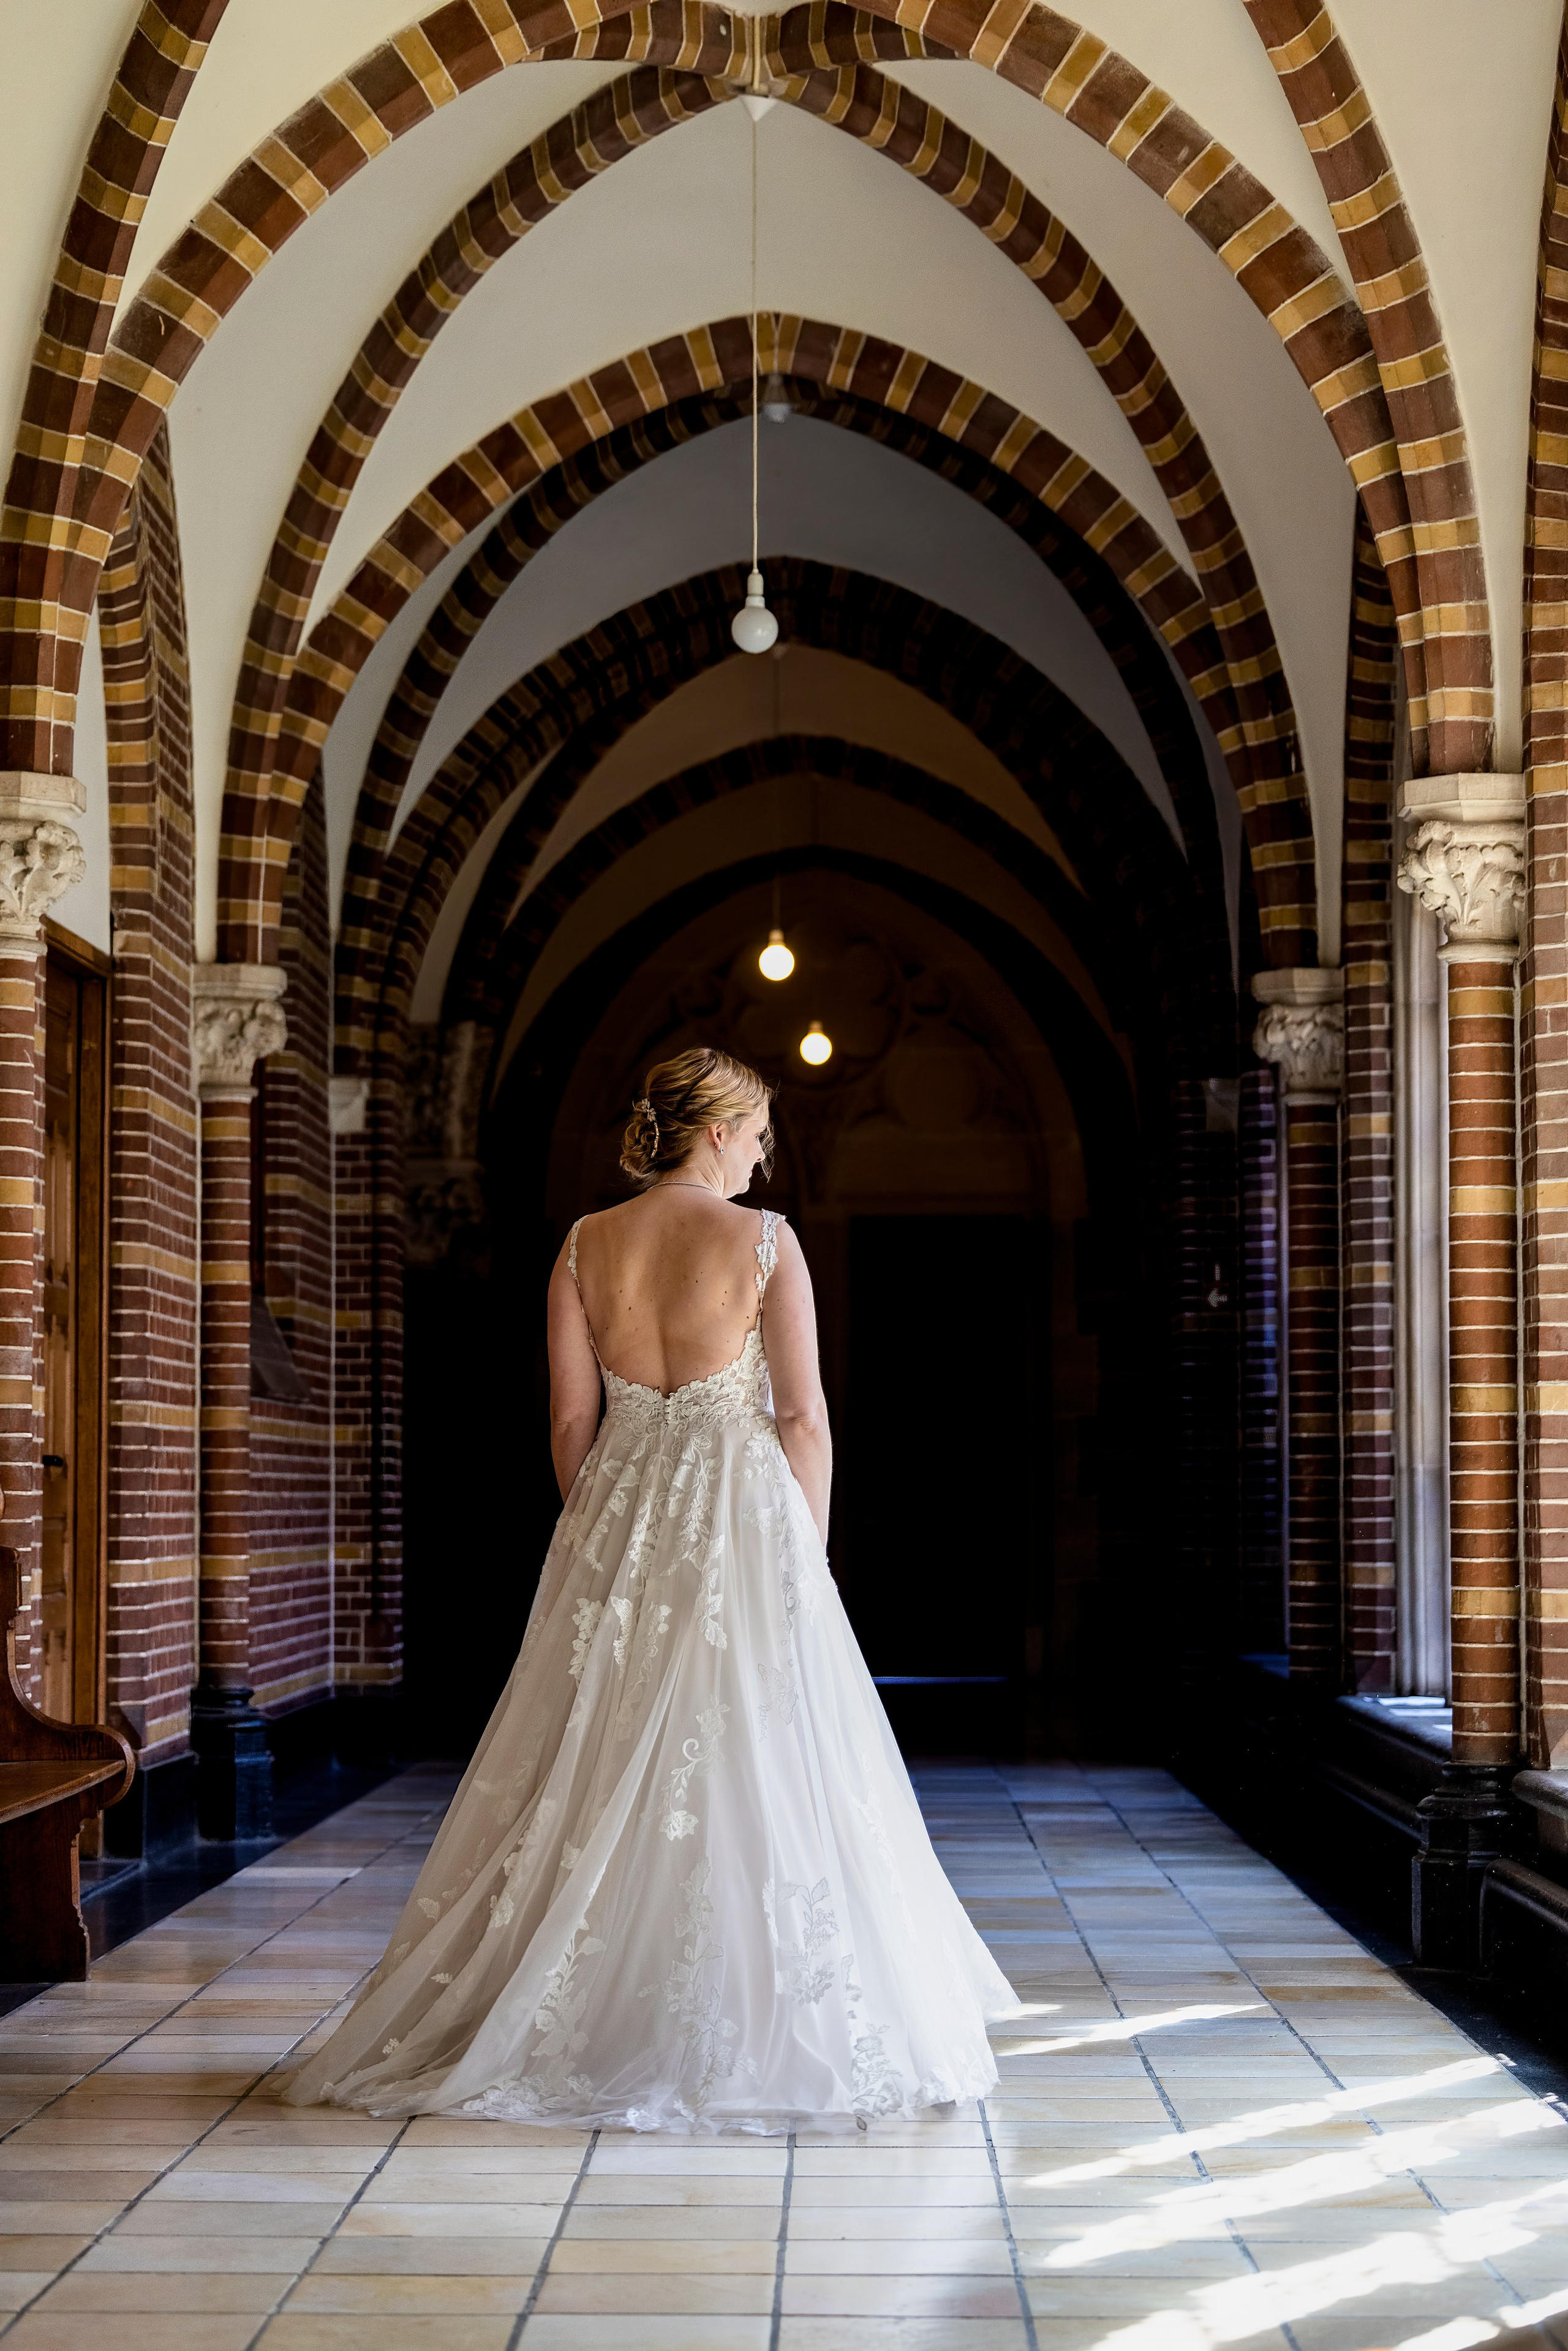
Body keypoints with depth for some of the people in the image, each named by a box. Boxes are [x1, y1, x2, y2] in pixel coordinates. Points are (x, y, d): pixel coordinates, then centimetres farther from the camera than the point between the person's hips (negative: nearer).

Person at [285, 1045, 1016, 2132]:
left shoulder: (586, 1246, 3)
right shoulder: (765, 1240, -7)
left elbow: (571, 1419, 4)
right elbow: (804, 1416, -7)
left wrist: (600, 1535, 16)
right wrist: (809, 1552, 3)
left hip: (617, 1523, 4)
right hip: (744, 1517, -4)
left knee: (606, 1780, 10)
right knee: (754, 1776, 3)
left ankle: (591, 2024, 13)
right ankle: (749, 2032, 5)